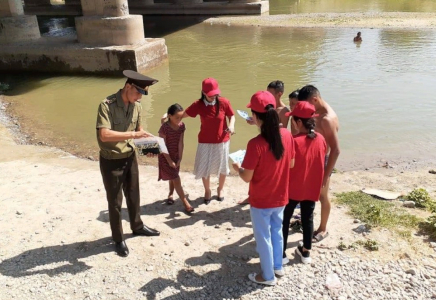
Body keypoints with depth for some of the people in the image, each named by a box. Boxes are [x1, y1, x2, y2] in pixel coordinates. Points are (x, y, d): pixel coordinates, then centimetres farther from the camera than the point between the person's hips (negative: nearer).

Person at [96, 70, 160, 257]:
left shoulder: (136, 106, -3)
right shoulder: (107, 105, -24)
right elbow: (104, 135, -35)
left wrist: (148, 139, -10)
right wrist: (132, 134, -35)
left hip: (130, 157, 6)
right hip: (111, 161, -6)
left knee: (133, 195, 23)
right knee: (115, 202, 9)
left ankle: (137, 227, 45)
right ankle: (118, 239, 28)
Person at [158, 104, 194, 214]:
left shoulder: (181, 126, -6)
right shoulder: (164, 127, -22)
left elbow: (180, 143, -5)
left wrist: (180, 158, -8)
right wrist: (169, 160, -18)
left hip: (176, 156, 5)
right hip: (166, 157, -5)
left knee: (173, 177, 18)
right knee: (176, 179, -7)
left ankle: (170, 195, 42)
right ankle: (186, 204, -6)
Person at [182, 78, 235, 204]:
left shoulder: (224, 102, -13)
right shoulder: (198, 105, -12)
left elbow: (231, 116, -1)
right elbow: (183, 114, -10)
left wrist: (231, 125, -21)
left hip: (222, 141, 0)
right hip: (205, 142, 0)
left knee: (222, 167, 15)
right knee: (204, 168, 8)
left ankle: (220, 189, 42)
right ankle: (207, 190, 34)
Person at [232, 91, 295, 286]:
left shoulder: (255, 144, -28)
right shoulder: (287, 135, -11)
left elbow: (247, 177, -20)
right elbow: (291, 164, 3)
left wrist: (238, 168, 0)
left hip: (261, 201, -5)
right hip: (280, 198, 6)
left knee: (263, 238, 15)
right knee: (277, 232, 26)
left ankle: (268, 276, 33)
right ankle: (278, 267, 45)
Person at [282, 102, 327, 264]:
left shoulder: (294, 141, -21)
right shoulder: (321, 139, -5)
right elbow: (321, 164, 6)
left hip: (292, 188, -5)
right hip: (312, 188, 5)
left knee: (284, 219, 11)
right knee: (308, 219, 17)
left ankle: (281, 253, 19)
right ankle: (306, 252, 30)